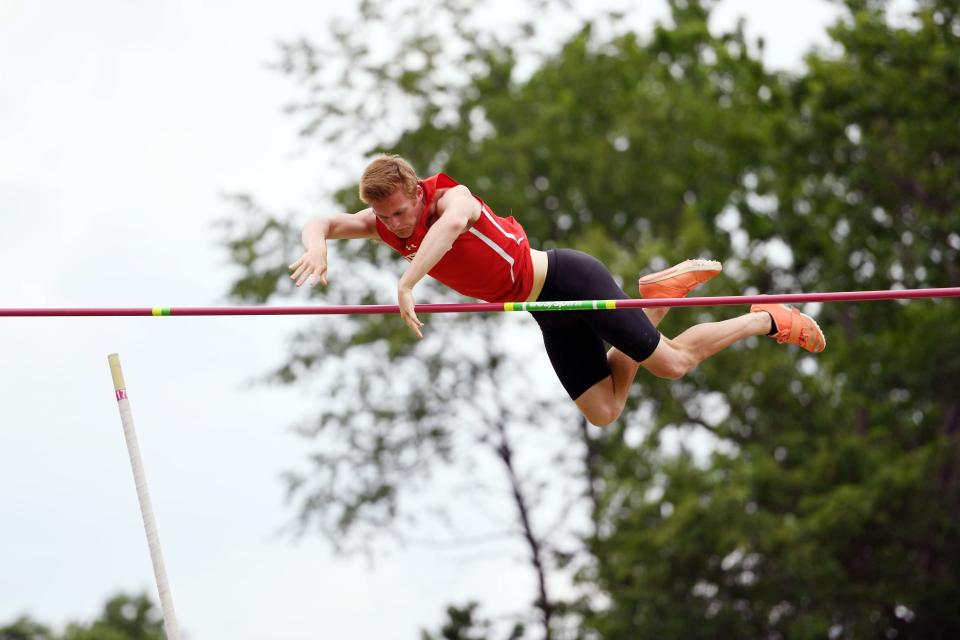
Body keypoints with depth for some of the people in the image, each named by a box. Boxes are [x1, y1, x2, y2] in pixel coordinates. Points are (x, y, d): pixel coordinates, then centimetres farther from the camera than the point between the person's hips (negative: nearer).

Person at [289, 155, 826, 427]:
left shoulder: (452, 195, -24)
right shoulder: (386, 224, -2)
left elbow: (451, 222, -48)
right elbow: (322, 223, -4)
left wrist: (406, 285, -54)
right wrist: (317, 249, -29)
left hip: (566, 279, -8)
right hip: (548, 314, 8)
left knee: (674, 363, -4)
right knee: (603, 411, 12)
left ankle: (768, 320, 19)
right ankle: (657, 299, 25)